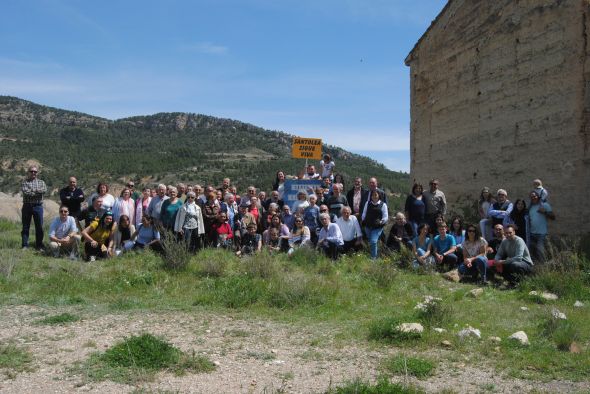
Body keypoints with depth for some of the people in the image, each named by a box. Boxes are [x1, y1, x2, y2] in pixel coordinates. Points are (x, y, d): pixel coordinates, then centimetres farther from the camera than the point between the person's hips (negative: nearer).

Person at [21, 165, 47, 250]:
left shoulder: (41, 182, 10)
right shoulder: (24, 182, 4)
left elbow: (44, 190, -11)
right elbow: (25, 192, -14)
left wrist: (32, 190, -13)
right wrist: (37, 192, -11)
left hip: (38, 206, 1)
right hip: (27, 206, -1)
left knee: (39, 227, 3)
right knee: (25, 227, 3)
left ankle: (39, 245, 11)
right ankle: (25, 245, 9)